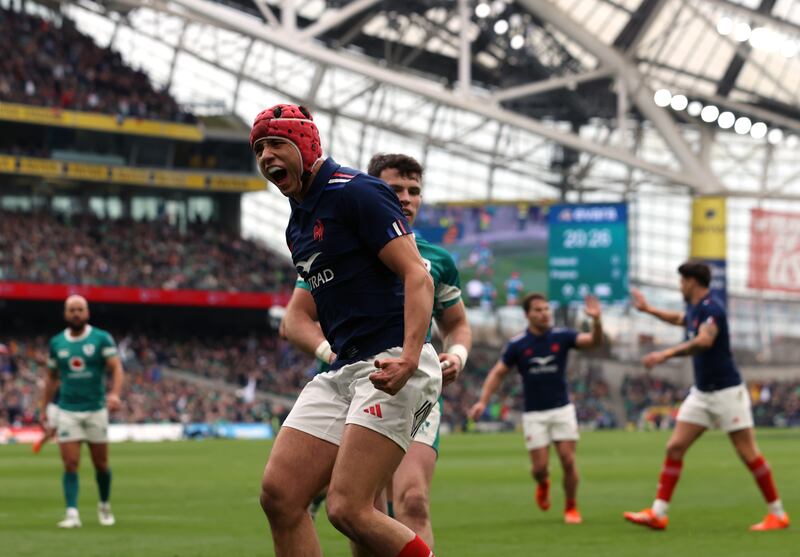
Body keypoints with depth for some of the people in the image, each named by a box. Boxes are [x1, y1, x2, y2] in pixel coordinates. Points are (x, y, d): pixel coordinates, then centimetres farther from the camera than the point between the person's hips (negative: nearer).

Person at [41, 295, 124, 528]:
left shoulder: (102, 339, -2)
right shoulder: (56, 342, 7)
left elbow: (116, 368, -12)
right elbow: (51, 377, 16)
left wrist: (115, 393, -29)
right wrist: (44, 408, 13)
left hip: (96, 410, -1)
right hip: (68, 411, 1)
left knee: (101, 464, 7)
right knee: (70, 464, -8)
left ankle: (105, 505, 30)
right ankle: (72, 514, -9)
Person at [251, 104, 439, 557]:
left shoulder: (356, 192, -8)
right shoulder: (298, 222, 19)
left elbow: (417, 276, -16)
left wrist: (409, 358, -28)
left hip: (391, 368, -9)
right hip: (342, 371, 9)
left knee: (348, 509, -19)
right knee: (279, 494, -2)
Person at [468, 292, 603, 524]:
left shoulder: (561, 336, -4)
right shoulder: (517, 344, -5)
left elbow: (595, 341, -15)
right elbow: (497, 373, 2)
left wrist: (596, 320, -36)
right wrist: (483, 401, -9)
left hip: (562, 409, 0)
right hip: (534, 414, 0)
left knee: (568, 461, -7)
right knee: (539, 467, -4)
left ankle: (571, 508, 12)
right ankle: (543, 483, 33)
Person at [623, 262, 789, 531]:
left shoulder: (711, 309, -18)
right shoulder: (694, 308, 10)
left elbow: (704, 341, -38)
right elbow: (679, 319, 36)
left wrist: (667, 354, -45)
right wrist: (649, 309, 42)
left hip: (726, 391, -9)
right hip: (701, 392, 9)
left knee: (748, 453, -5)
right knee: (674, 447, 1)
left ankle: (777, 514, 5)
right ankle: (658, 513, 2)